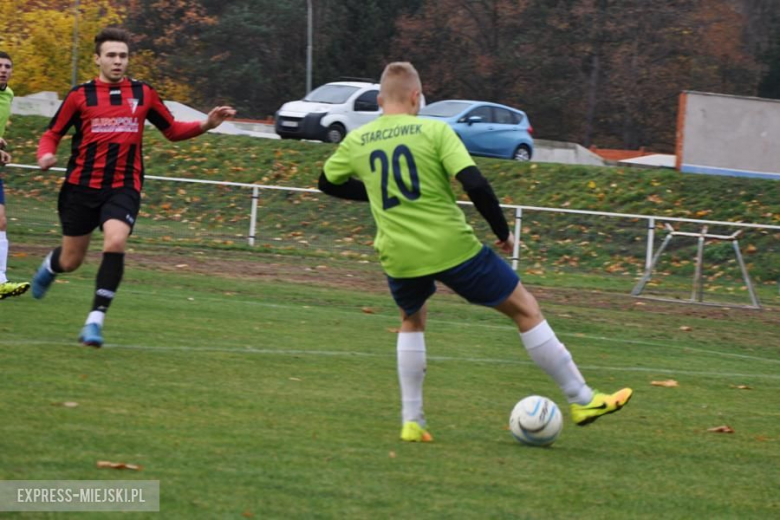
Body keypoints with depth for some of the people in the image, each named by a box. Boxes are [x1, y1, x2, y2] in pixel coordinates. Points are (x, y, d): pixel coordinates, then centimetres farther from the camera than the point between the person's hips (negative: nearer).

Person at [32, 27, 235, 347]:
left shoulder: (143, 94, 5)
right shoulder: (80, 96, -1)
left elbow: (172, 130, 15)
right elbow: (52, 134, 5)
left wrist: (206, 125, -1)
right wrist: (45, 155, -17)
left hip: (123, 188, 0)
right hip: (81, 187, 0)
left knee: (115, 242, -27)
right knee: (71, 262, 9)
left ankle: (95, 320, -22)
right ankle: (50, 266, 50)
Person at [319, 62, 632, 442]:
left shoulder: (356, 141, 6)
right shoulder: (434, 131, -5)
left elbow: (328, 183, 24)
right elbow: (474, 184, -14)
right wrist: (503, 231, -2)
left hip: (399, 256, 4)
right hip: (453, 248, -4)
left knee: (412, 320, 33)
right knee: (525, 309, 11)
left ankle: (412, 421, 22)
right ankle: (582, 400, 14)